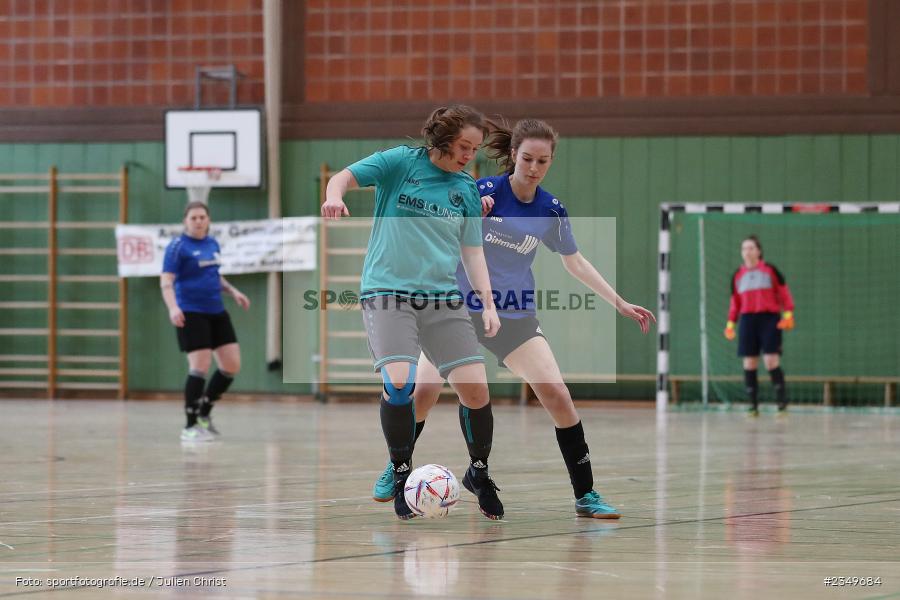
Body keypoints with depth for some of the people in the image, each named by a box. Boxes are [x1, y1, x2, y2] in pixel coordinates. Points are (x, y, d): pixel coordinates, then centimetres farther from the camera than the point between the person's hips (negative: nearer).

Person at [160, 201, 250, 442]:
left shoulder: (213, 243, 12)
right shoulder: (178, 246, -9)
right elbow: (166, 281, -16)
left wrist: (232, 291, 17)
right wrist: (173, 307, -31)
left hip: (216, 312, 7)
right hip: (191, 314, -7)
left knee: (232, 365, 5)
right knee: (200, 367, -12)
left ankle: (204, 413, 22)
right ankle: (190, 427, -1)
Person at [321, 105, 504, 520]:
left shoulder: (466, 189, 12)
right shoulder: (400, 163, 1)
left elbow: (472, 252, 14)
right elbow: (345, 177, -7)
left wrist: (488, 304, 3)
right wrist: (335, 196, -30)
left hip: (443, 299, 4)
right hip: (387, 293, -4)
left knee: (476, 388, -7)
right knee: (399, 383, -23)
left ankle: (479, 473, 18)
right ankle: (400, 472, -2)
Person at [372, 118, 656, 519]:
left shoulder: (551, 211, -1)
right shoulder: (483, 191, -11)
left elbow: (576, 263, 13)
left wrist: (620, 304, 10)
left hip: (515, 317, 2)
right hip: (459, 309, -2)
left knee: (557, 396, -12)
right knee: (422, 393, -13)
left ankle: (585, 496, -3)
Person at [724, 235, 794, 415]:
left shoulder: (770, 270, 3)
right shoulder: (738, 275, 14)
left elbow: (784, 292, 4)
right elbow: (735, 302, 19)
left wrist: (788, 314, -6)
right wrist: (730, 323, 12)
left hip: (769, 319, -4)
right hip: (747, 320, 4)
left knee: (771, 362, -12)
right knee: (749, 364, -1)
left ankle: (782, 403, -7)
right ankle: (753, 405, 4)